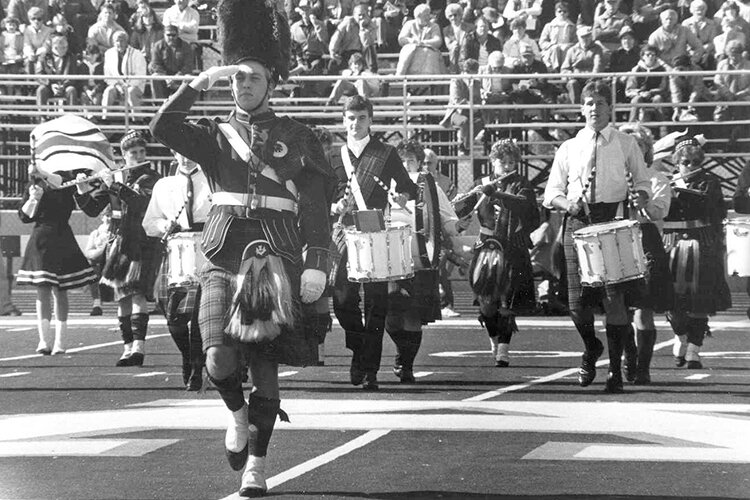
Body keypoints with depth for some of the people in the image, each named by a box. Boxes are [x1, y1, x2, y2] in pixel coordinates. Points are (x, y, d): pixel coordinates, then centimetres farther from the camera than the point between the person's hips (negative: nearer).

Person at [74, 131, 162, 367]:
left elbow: (141, 202, -21)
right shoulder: (114, 178, 11)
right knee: (122, 297, 5)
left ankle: (139, 348, -23)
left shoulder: (152, 178, -2)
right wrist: (83, 192, -9)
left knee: (137, 293, -17)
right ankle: (128, 348, 10)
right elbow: (92, 210, 9)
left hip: (144, 244, -5)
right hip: (119, 243, 5)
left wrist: (115, 186, -24)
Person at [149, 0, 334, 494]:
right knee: (220, 359, -17)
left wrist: (316, 265, -6)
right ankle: (238, 416, 16)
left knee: (265, 369, 0)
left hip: (276, 262, -1)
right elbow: (162, 128, -5)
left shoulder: (298, 138, 9)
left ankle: (257, 466, 12)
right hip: (223, 259, 1)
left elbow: (317, 208, 4)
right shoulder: (217, 135, 13)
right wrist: (199, 84, -12)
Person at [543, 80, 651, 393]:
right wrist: (568, 204, -9)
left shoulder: (626, 145, 11)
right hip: (578, 224, 2)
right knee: (577, 299, -3)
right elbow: (552, 193, 13)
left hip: (614, 223, -2)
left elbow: (643, 184, 12)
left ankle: (615, 369, 0)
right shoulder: (568, 148, 14)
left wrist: (639, 197, -11)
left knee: (614, 297, -9)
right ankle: (591, 348, 28)